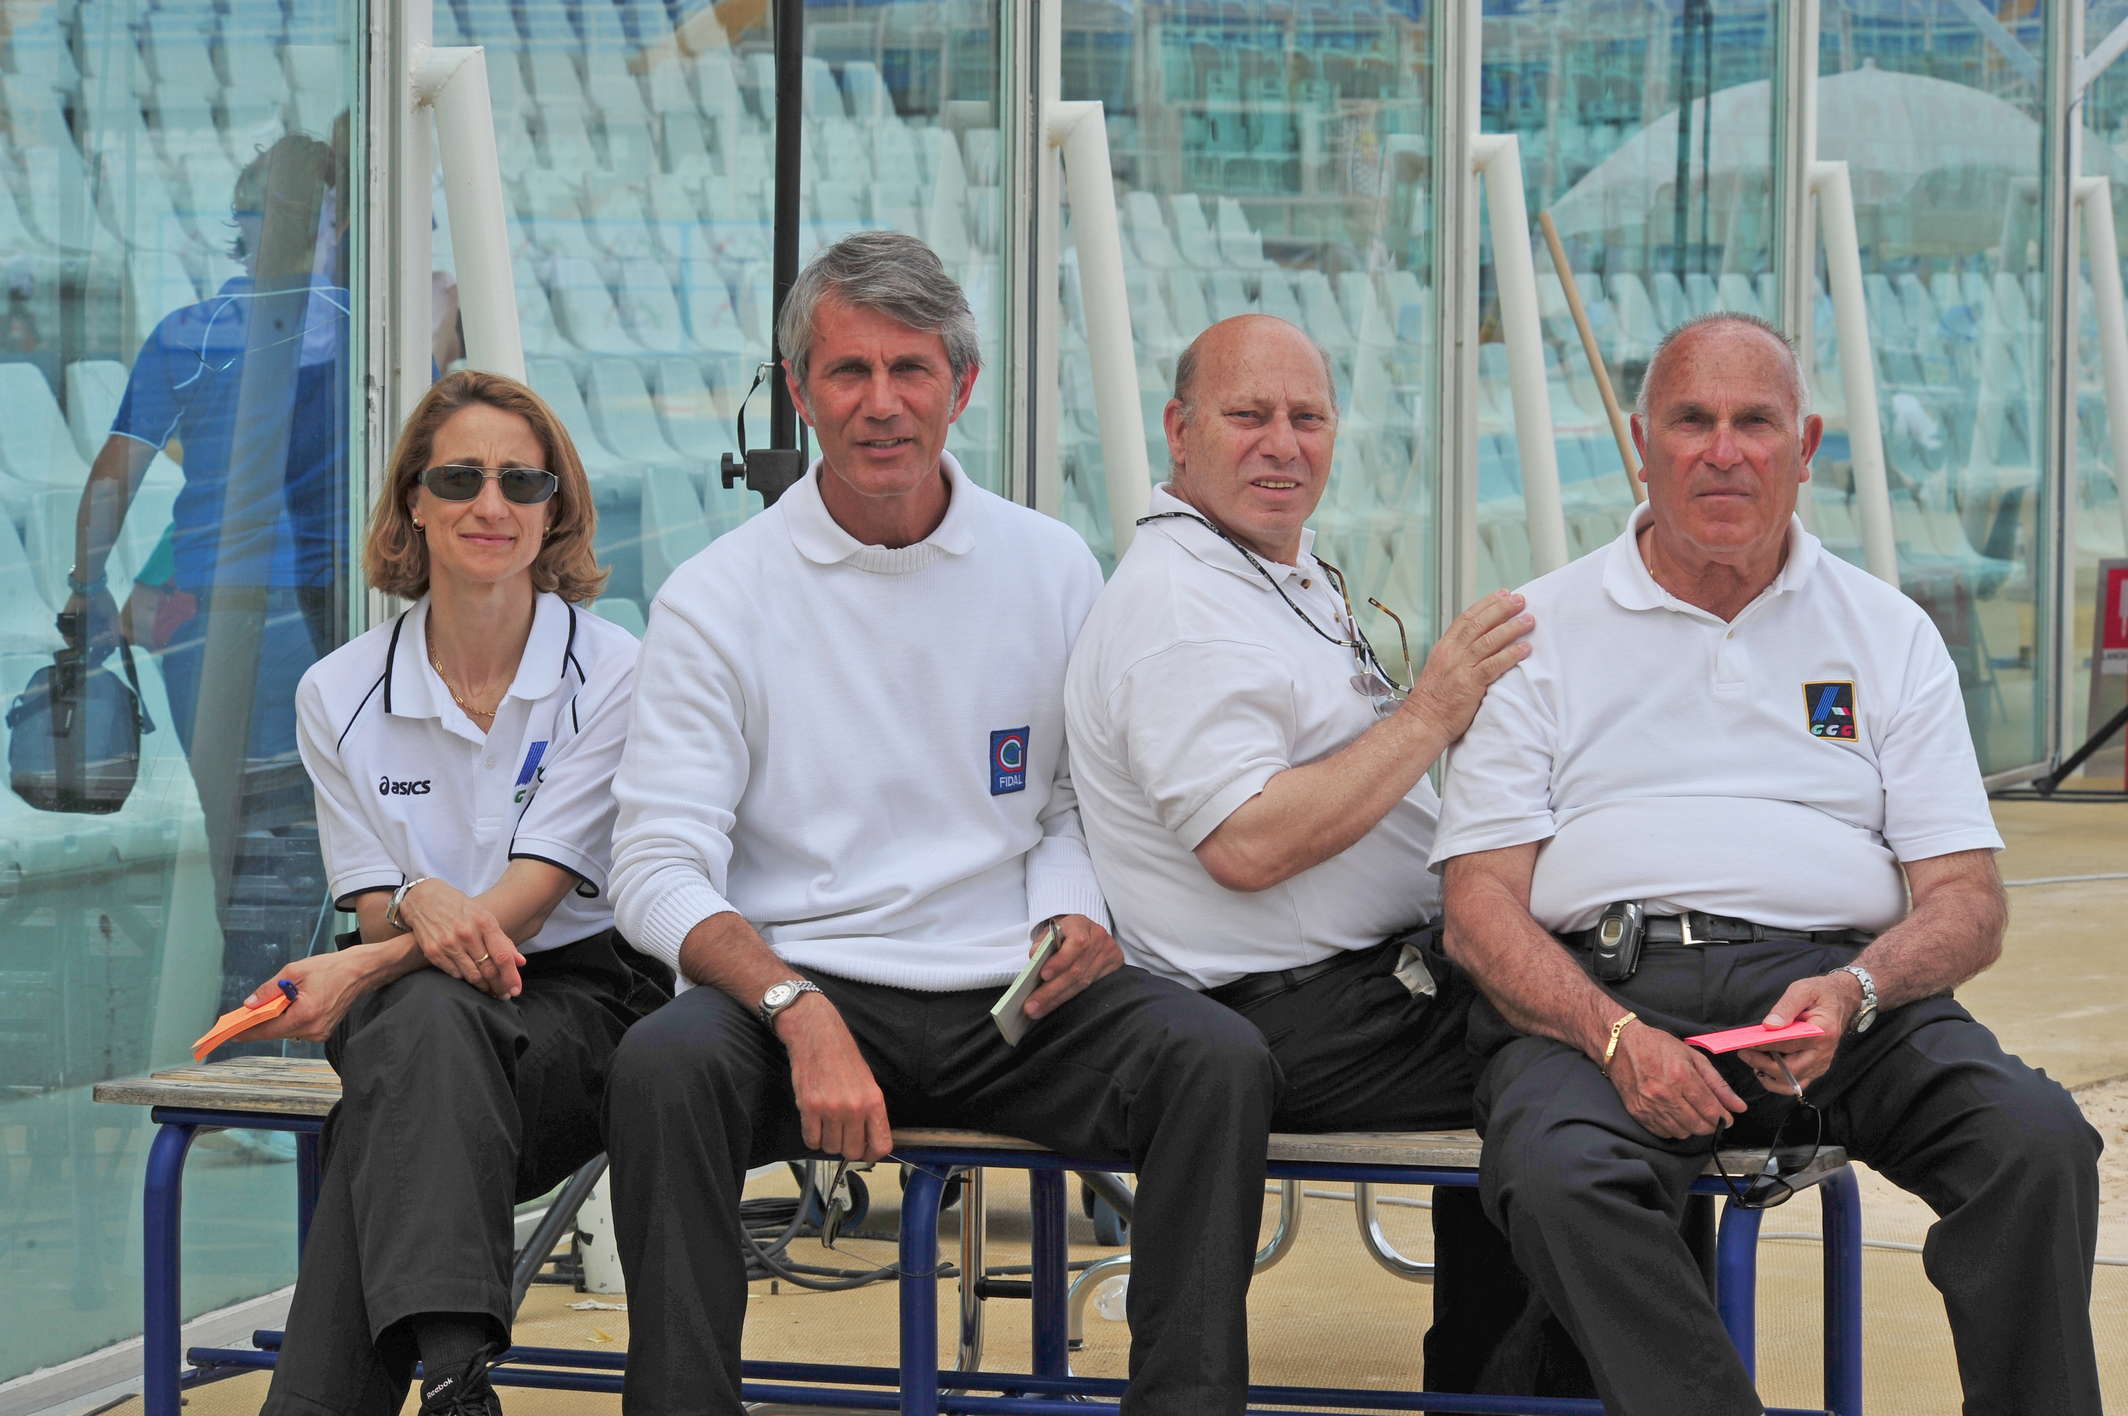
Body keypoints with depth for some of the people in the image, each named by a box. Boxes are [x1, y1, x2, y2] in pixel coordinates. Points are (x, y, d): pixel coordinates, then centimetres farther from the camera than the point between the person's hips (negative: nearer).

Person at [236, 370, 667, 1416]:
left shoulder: (613, 677, -2)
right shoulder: (340, 693, 8)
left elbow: (533, 893, -10)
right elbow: (377, 912, 4)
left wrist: (357, 973, -25)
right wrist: (418, 907, -23)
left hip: (580, 996, -2)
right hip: (408, 1005, 2)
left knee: (424, 1016, -35)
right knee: (424, 1013, -35)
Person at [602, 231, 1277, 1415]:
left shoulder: (1052, 570, 10)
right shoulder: (717, 598, 1)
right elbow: (659, 872, -6)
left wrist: (1076, 916, -6)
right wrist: (801, 1016, -23)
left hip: (1013, 1001, 2)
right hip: (790, 988, -2)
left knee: (1221, 1058, -25)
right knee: (664, 1066, -34)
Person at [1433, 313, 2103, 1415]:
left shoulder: (1888, 635, 17)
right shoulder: (1539, 633, 12)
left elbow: (1967, 900, 10)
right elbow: (1482, 905, 4)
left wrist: (1855, 992, -13)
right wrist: (1615, 1036, -16)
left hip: (1837, 983, 2)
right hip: (1603, 985, -1)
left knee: (2038, 1143, -27)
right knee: (1557, 1177, -35)